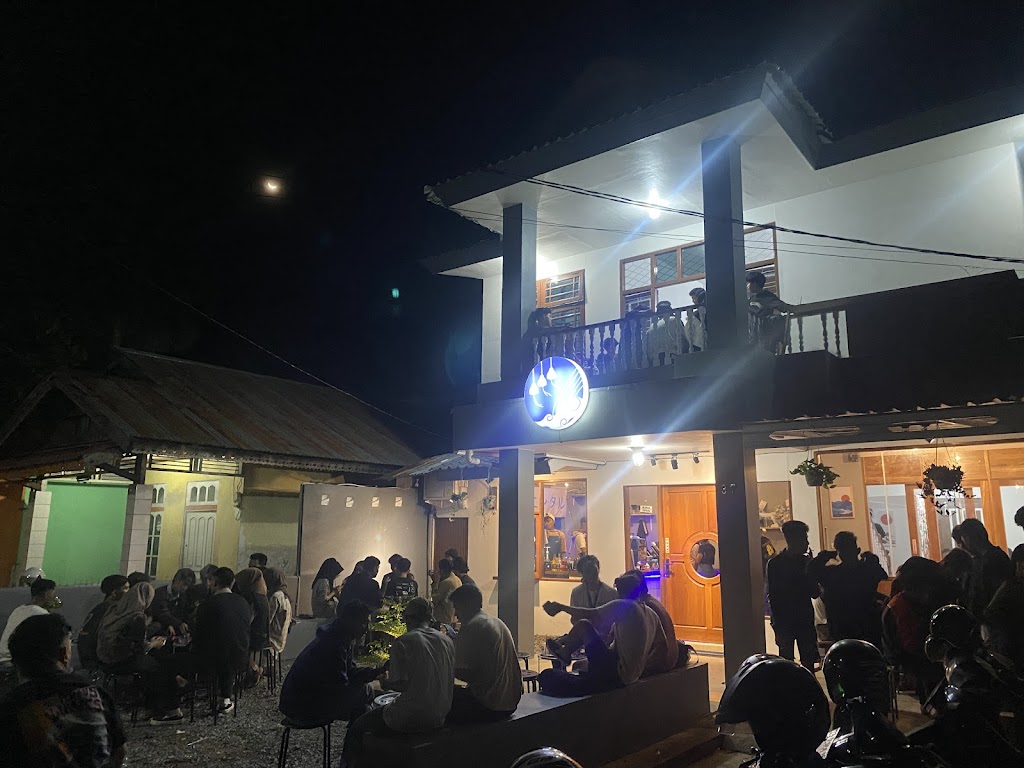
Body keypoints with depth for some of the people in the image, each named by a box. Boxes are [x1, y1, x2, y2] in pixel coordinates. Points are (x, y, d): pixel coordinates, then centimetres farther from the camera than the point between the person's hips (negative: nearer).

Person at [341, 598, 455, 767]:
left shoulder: (402, 642, -12)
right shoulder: (447, 641, 4)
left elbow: (401, 684, -16)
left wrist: (385, 682, 5)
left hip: (411, 719, -7)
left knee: (356, 728, 10)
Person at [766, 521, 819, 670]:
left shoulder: (806, 561, 7)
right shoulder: (775, 564, -6)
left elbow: (814, 593, 6)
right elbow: (772, 596, -7)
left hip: (805, 620, 4)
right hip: (784, 622, -4)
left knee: (809, 661, 6)